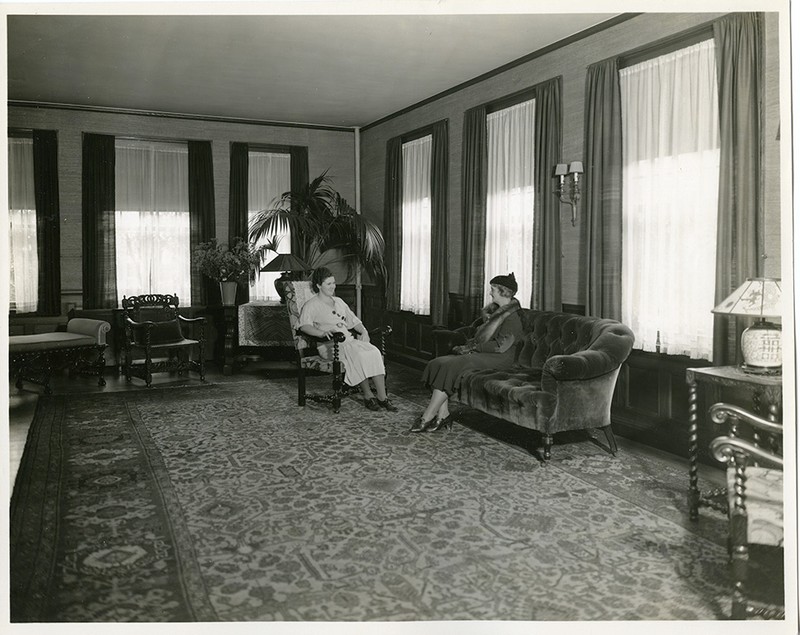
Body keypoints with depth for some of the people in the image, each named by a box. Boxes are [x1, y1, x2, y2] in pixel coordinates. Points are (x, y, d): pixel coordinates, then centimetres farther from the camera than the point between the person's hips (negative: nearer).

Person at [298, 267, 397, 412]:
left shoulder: (339, 302, 25)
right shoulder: (311, 305, 3)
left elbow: (353, 321, 27)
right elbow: (304, 325, -14)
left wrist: (363, 331, 6)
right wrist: (323, 333, -32)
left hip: (349, 340, 6)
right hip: (329, 345, -6)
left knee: (373, 352, -23)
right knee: (359, 355, -33)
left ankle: (382, 398, -26)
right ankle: (368, 396, -20)